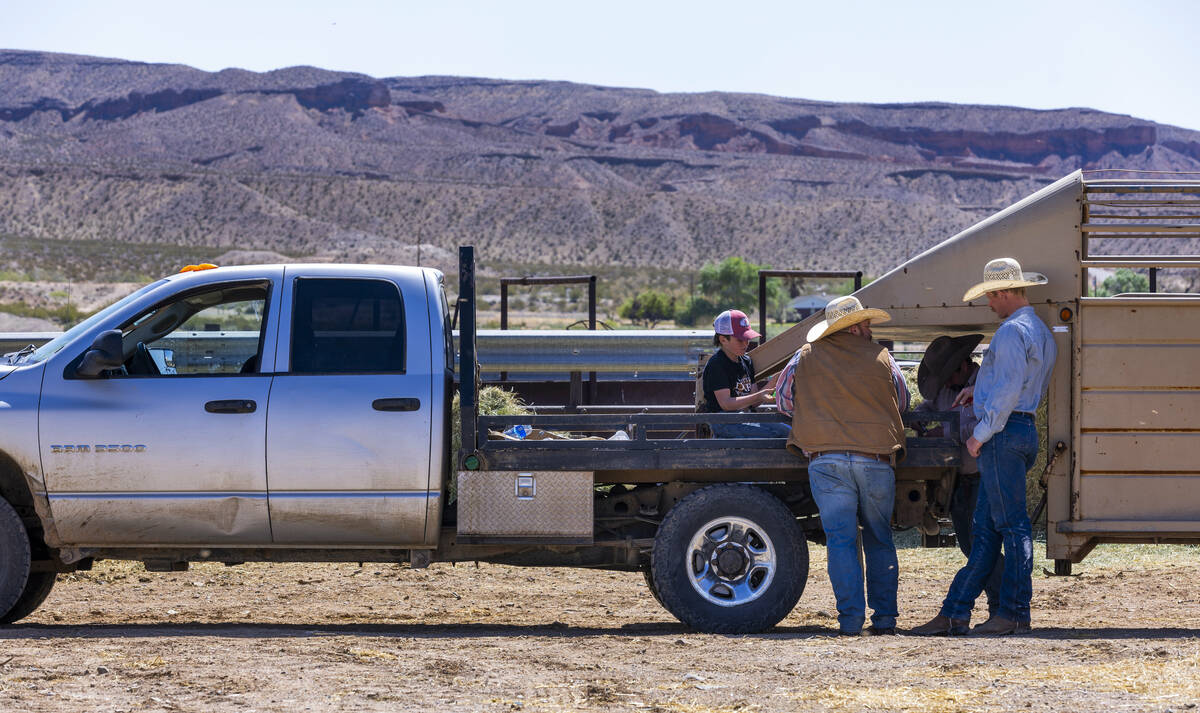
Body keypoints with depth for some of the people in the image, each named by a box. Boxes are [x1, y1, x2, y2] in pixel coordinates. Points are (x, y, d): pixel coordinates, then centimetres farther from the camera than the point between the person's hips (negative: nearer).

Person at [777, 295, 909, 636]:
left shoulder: (805, 357, 8)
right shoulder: (881, 357, 7)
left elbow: (785, 401, 17)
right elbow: (902, 402, 20)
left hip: (825, 459, 0)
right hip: (876, 458, 1)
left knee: (841, 540, 0)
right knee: (879, 540, 12)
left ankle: (851, 618, -8)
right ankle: (884, 617, 10)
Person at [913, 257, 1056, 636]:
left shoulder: (1012, 331, -12)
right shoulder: (1042, 333, 19)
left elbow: (1009, 392, -19)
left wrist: (981, 433, -13)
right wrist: (980, 390, 22)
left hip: (1004, 432, -10)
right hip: (1025, 430, 10)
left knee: (1012, 524, -6)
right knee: (985, 529, 8)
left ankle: (1014, 614, -3)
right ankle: (954, 612, 9)